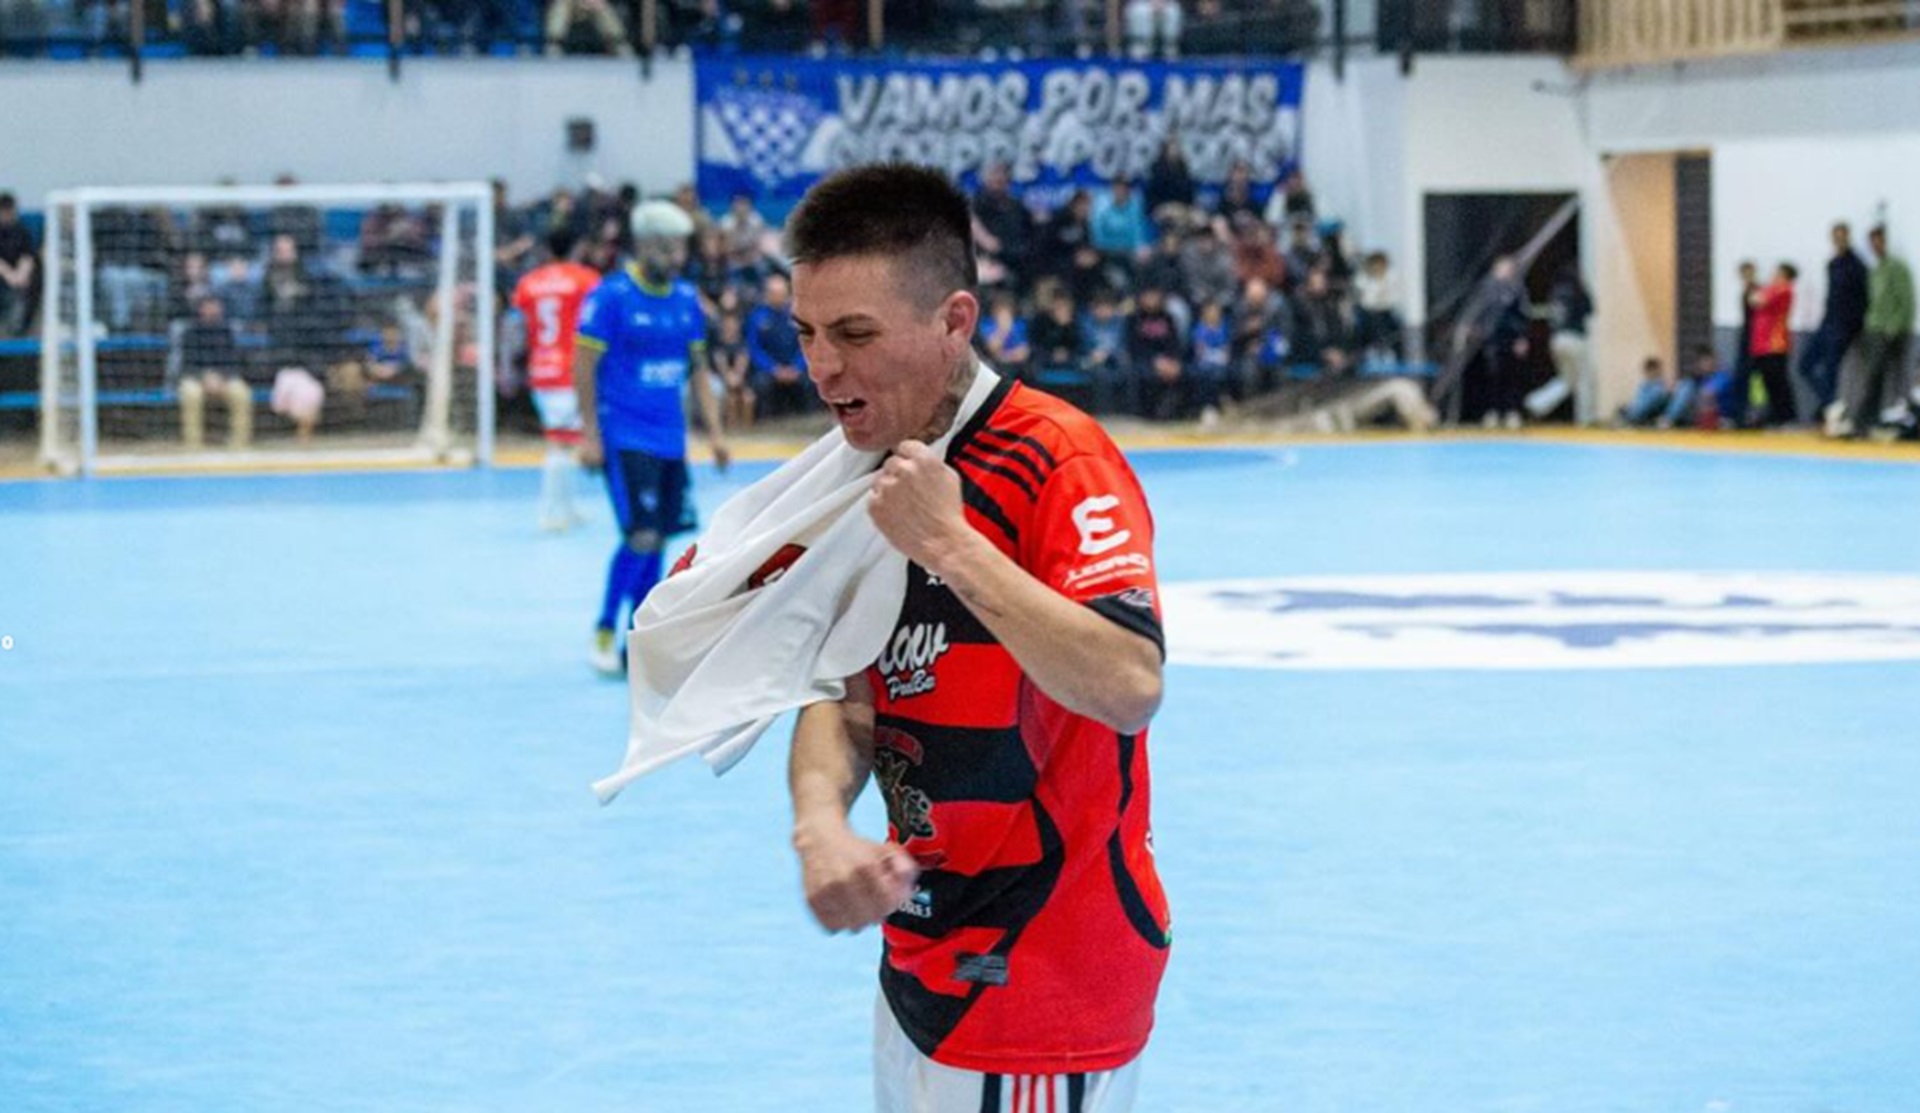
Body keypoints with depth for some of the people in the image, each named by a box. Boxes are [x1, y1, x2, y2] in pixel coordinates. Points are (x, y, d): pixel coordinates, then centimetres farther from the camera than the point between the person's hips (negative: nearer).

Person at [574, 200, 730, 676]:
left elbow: (697, 368, 15)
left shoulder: (687, 300, 8)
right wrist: (590, 435, -12)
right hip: (624, 437, -6)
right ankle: (605, 629, 2)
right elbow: (584, 366, -9)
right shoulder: (610, 296, -10)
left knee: (657, 540, 6)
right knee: (641, 536, -14)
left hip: (670, 439, 6)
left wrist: (714, 430, 9)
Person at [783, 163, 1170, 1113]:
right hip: (923, 960, 8)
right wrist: (820, 823, -17)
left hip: (1043, 979, -8)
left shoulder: (1057, 462, -18)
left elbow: (1130, 689, -31)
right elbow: (839, 700, 4)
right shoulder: (869, 474, 7)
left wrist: (949, 543, -31)